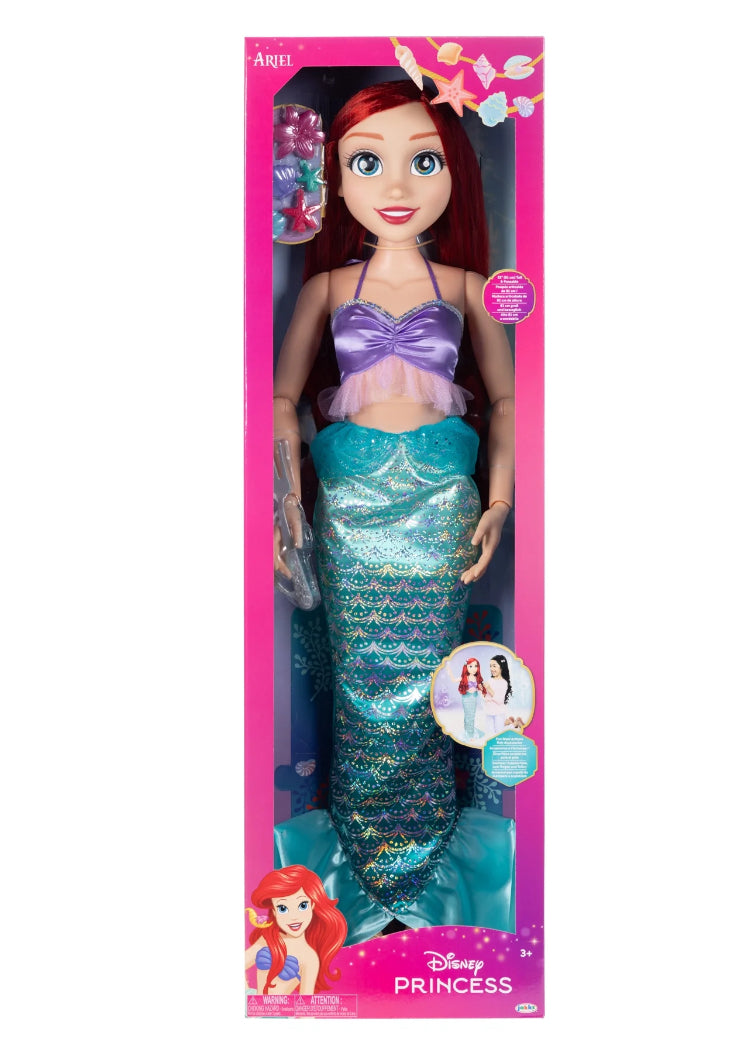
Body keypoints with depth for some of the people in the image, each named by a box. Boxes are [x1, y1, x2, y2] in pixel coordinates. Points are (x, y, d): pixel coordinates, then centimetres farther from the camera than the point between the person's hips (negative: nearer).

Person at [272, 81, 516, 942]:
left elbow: (505, 396, 11)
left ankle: (420, 869, 24)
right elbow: (282, 396, 8)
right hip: (348, 501, 0)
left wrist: (500, 496, -1)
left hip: (439, 500, 0)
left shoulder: (465, 287, 6)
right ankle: (368, 870, 25)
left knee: (421, 679, 3)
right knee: (364, 680, 5)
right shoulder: (328, 285, 6)